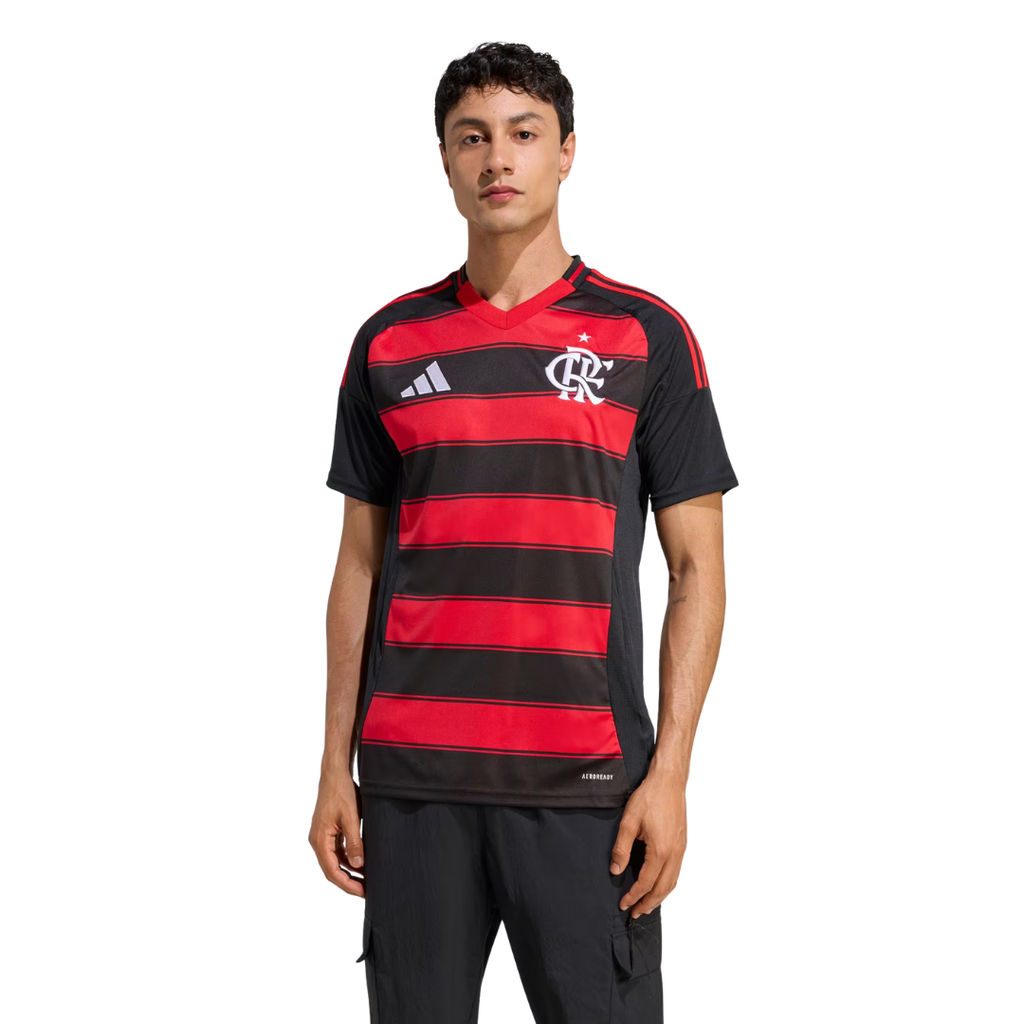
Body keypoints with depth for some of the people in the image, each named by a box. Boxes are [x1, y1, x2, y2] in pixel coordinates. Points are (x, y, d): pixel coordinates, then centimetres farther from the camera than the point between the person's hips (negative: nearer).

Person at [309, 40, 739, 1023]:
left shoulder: (646, 335, 2)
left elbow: (696, 569, 1)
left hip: (585, 782, -2)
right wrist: (336, 765, 7)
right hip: (412, 777, 2)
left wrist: (669, 771, -7)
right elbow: (361, 563, 12)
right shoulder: (389, 343, 8)